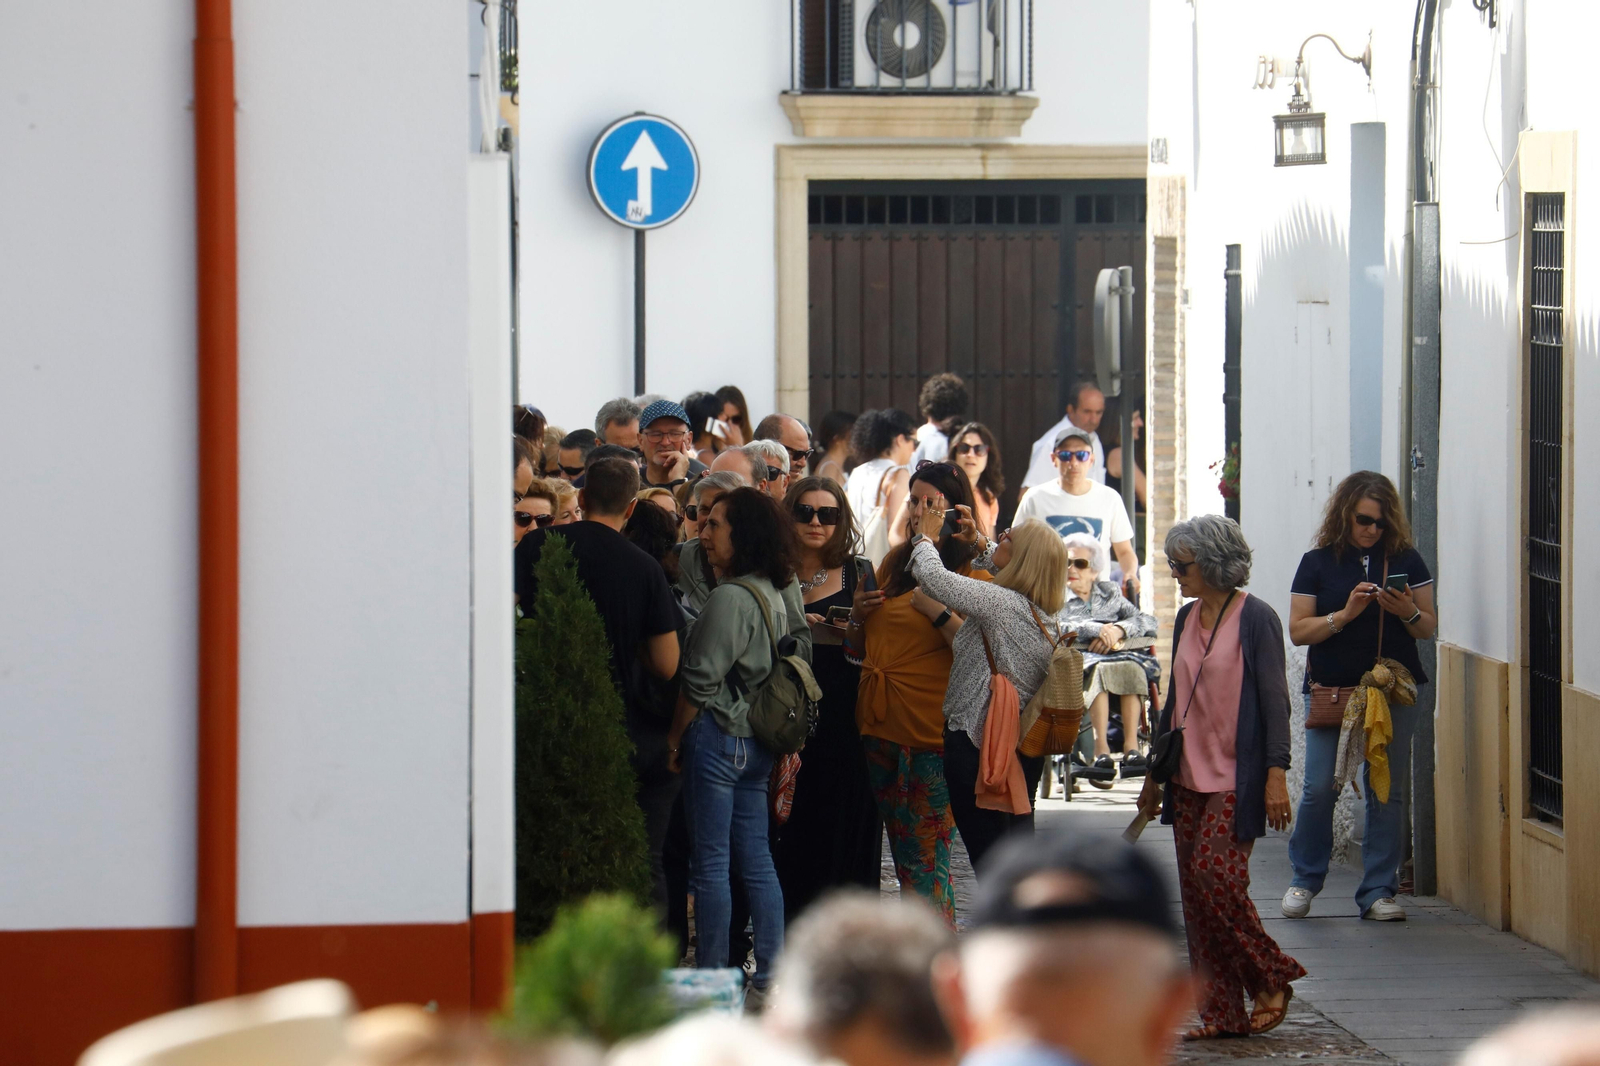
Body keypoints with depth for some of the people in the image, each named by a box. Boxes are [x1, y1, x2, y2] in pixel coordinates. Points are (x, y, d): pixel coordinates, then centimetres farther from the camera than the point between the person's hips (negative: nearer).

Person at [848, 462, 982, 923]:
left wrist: (937, 609, -21)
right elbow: (860, 649, 23)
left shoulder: (973, 572, -4)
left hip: (933, 729, -7)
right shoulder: (895, 562, 14)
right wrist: (858, 616, 3)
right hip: (881, 724, 7)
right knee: (905, 858, 11)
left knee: (925, 863, -7)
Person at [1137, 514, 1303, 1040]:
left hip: (1237, 777, -8)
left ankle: (1271, 980, 3)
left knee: (1217, 876, -15)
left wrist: (1276, 774, -18)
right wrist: (1154, 773, 21)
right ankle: (1221, 1011, 7)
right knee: (1195, 889, 3)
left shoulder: (1255, 619, -9)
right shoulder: (1187, 618, 13)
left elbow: (1274, 699, -11)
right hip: (1189, 776, 8)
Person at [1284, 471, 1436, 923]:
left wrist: (1407, 612, -13)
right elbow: (1298, 630, -1)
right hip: (1331, 691, -1)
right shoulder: (1318, 563, 4)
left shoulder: (1406, 560, 7)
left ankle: (1378, 891, 6)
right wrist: (1345, 614, -15)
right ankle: (1304, 880, 11)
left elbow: (1429, 627, 8)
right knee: (1320, 787, -7)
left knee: (1387, 791, -1)